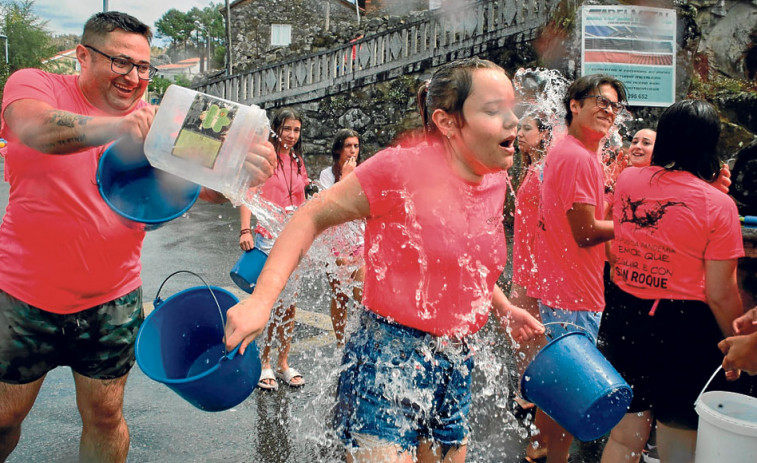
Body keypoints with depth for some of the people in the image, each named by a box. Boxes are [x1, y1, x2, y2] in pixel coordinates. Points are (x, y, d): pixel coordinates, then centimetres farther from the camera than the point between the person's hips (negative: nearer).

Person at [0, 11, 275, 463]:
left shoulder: (155, 123, 0)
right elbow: (36, 128, -30)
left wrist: (240, 168, -38)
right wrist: (115, 126, -49)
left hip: (112, 300, 2)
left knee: (105, 416, 11)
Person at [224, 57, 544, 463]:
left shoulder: (495, 181, 5)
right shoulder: (400, 168, -17)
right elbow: (312, 218, -12)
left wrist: (504, 308, 14)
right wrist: (261, 299, -22)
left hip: (455, 368, 7)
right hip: (386, 363, -7)